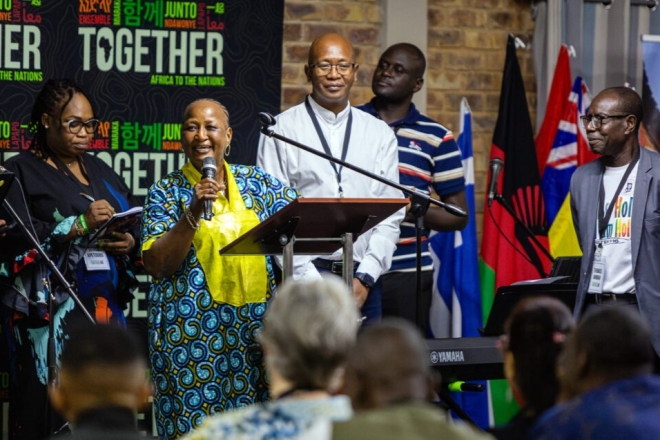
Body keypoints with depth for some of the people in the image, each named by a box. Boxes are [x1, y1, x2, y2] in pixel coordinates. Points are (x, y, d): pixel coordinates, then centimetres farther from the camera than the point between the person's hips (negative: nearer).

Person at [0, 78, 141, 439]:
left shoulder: (100, 172, 18)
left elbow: (139, 223, 15)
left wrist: (130, 242, -7)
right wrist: (79, 225, -18)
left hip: (106, 310, 5)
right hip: (50, 316, -5)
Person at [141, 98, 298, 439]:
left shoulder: (257, 182, 9)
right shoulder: (166, 193, 1)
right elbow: (157, 265, -8)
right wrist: (194, 212, -18)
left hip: (254, 324, 3)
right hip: (190, 329, -3)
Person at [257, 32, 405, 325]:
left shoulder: (380, 134, 11)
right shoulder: (282, 130, 3)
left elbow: (390, 215, 6)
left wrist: (365, 277, -6)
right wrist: (310, 280, -10)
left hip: (363, 282, 3)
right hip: (303, 275, -2)